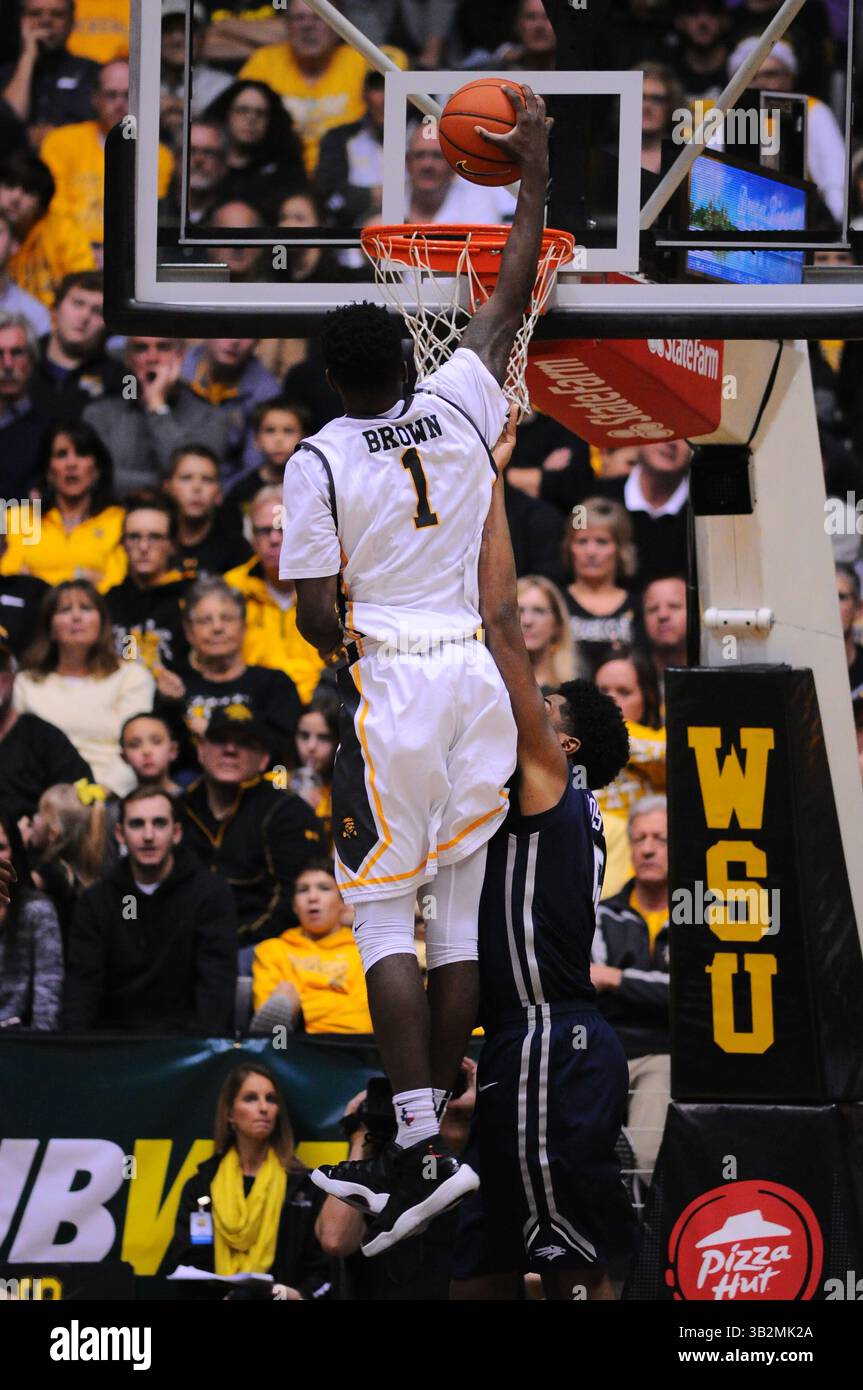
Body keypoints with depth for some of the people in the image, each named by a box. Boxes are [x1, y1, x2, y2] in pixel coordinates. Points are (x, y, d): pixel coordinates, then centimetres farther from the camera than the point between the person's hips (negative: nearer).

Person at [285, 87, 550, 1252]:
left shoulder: (321, 460, -7)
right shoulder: (459, 409, 3)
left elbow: (313, 615, -9)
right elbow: (513, 298, 18)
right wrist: (533, 177, 27)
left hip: (389, 684, -5)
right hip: (477, 676, 5)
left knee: (383, 914, -5)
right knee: (461, 907, 10)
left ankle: (421, 1146, -17)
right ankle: (436, 1110, 13)